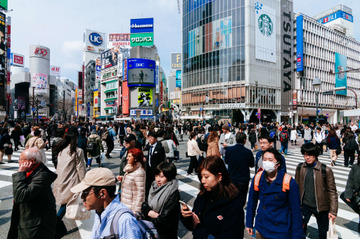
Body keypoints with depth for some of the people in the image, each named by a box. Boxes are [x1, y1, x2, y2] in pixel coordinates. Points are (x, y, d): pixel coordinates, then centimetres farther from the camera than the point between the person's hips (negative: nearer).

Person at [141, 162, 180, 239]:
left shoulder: (174, 194, -24)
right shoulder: (154, 187, -3)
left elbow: (165, 219, -24)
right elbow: (144, 205, -1)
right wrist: (151, 213, -19)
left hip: (164, 234, -5)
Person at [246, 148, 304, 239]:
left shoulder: (289, 182, -16)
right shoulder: (257, 178, -8)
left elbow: (296, 211, -9)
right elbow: (252, 202, 3)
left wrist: (297, 235, -7)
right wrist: (249, 224, 8)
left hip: (281, 232, -2)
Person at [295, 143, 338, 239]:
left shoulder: (325, 170, -13)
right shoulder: (300, 167, -5)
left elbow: (332, 191, -9)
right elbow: (297, 187, 4)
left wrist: (333, 210, -11)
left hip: (321, 206, -1)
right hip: (304, 205, 2)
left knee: (323, 232, 16)